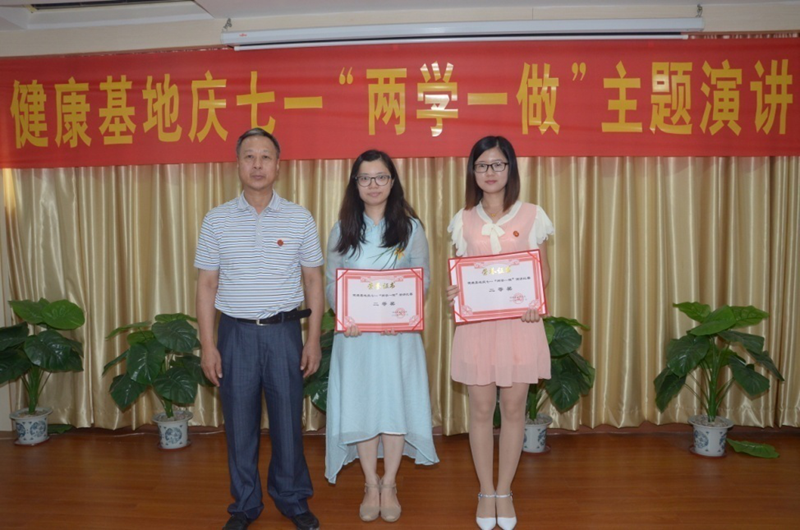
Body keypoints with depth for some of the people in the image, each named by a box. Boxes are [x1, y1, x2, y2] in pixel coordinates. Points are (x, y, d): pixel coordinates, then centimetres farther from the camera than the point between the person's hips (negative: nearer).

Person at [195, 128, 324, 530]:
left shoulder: (300, 219, 0)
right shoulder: (217, 220, 2)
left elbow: (313, 280, 4)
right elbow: (206, 284, 3)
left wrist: (314, 338, -2)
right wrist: (207, 345, -1)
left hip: (284, 331, 0)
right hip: (235, 332, 1)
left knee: (287, 419, 8)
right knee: (239, 422, 10)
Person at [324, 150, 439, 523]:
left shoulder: (410, 228, 2)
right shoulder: (342, 230, 6)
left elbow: (423, 279, 1)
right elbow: (331, 282, 6)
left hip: (397, 333, -1)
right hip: (355, 332, 1)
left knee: (395, 403, 4)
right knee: (359, 405, 6)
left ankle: (389, 485, 22)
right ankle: (371, 485, 23)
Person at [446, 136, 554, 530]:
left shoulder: (532, 215, 1)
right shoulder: (463, 220, 6)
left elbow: (543, 270, 6)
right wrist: (454, 292, -11)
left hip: (519, 321, -1)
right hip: (476, 323, 1)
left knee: (513, 408, 7)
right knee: (481, 409, 7)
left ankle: (504, 491, 25)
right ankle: (486, 491, 25)